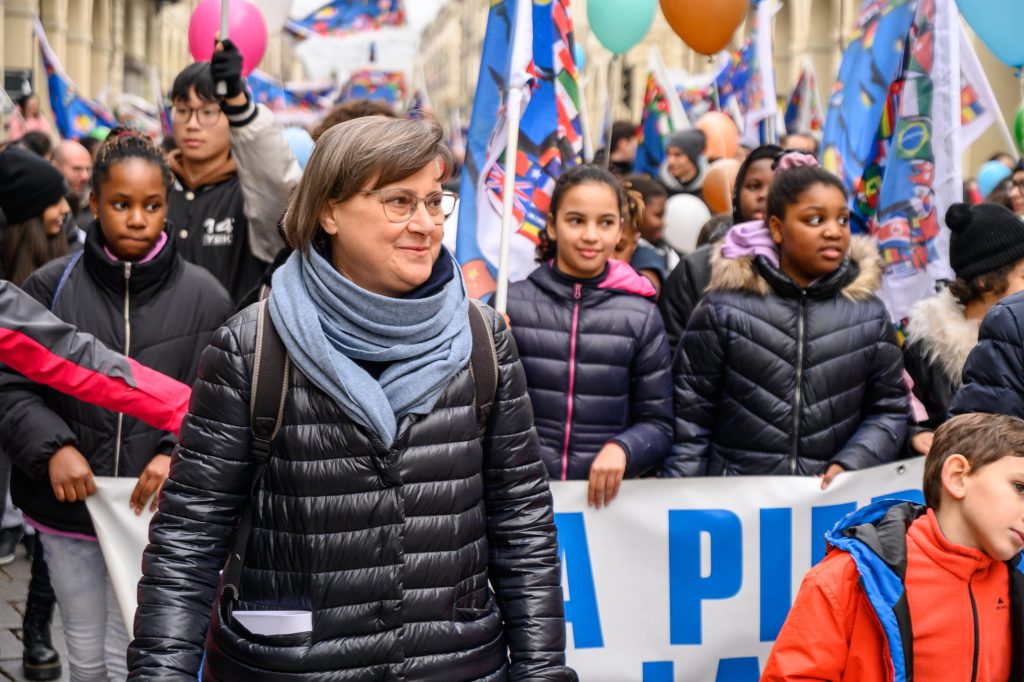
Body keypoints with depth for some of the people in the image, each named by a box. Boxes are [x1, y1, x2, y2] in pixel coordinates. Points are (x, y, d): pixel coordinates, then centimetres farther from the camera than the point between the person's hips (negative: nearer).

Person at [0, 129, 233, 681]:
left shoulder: (203, 298, -4)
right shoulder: (51, 288, -1)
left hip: (156, 509, -2)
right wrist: (53, 447, -16)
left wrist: (177, 454, -19)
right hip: (69, 506, 2)